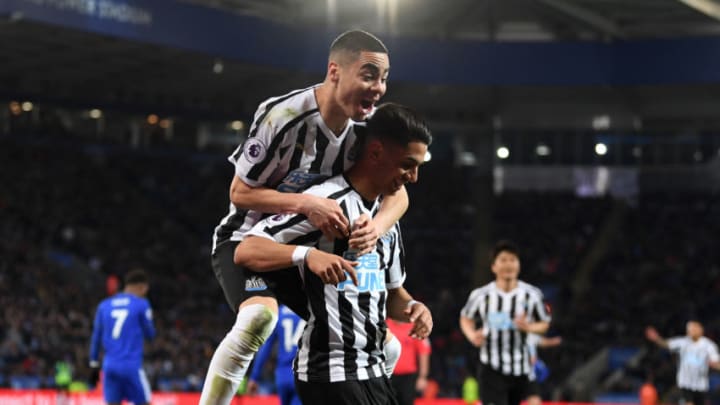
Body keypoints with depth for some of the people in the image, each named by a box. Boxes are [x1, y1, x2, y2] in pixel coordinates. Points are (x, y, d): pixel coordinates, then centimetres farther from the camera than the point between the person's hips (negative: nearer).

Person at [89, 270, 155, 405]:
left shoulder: (104, 305, 11)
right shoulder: (141, 304, -2)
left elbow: (96, 337, 12)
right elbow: (150, 335, 6)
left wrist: (94, 366, 18)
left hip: (109, 365, 4)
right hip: (132, 367, -4)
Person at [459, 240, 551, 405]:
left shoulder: (531, 294, -4)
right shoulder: (481, 295, -4)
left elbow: (544, 323, 8)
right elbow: (466, 318, 13)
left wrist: (528, 327, -15)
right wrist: (472, 335, -8)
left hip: (520, 369, 2)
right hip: (492, 369, -2)